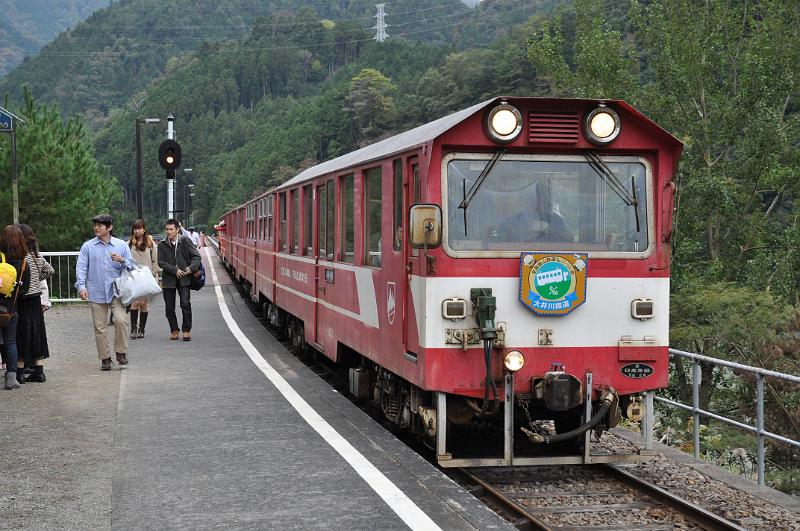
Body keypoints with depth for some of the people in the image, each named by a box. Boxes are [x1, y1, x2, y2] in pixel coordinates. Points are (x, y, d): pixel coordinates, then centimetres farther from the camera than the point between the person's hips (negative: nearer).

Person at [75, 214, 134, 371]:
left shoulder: (121, 245, 6)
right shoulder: (88, 246, 5)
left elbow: (131, 266, 9)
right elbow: (81, 267, 1)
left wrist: (122, 261, -13)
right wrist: (81, 286, -13)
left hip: (115, 291, -1)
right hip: (96, 293, 1)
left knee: (121, 320, -18)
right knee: (99, 327, 2)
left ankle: (121, 352, -2)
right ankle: (105, 358, 12)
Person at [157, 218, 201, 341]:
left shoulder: (185, 241, 0)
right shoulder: (162, 245, 3)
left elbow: (196, 256, 1)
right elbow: (161, 262, -3)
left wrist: (191, 268, -15)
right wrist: (175, 270, -13)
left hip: (184, 278, -2)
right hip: (168, 279, 2)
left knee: (185, 304, -11)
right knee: (169, 307, 5)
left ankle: (187, 330, 0)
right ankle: (174, 330, 20)